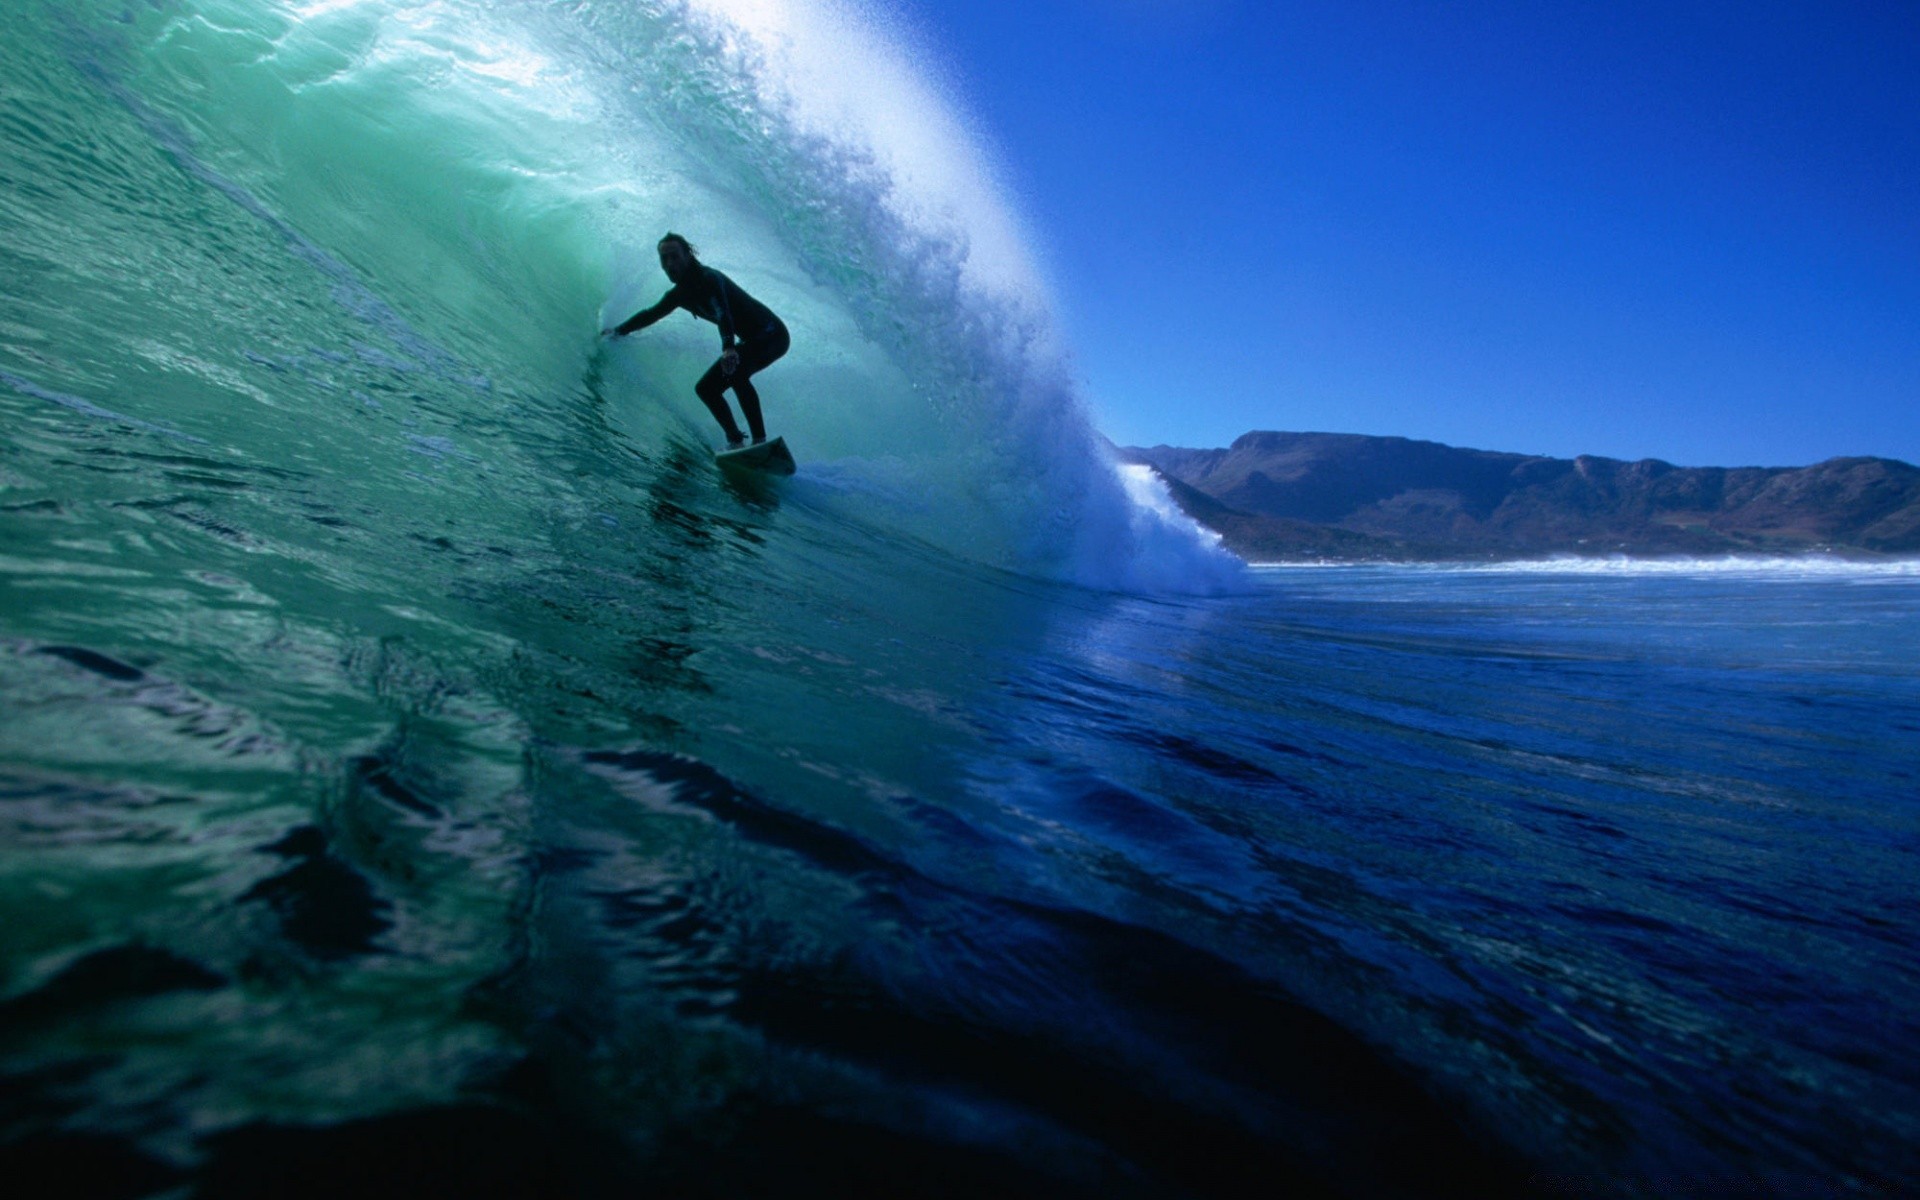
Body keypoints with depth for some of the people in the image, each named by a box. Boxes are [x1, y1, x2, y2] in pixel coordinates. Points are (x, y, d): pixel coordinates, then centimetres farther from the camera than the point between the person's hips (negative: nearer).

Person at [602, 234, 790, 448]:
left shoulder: (708, 278, -20)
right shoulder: (678, 294, 6)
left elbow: (723, 313, -40)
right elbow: (651, 314, 25)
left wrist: (729, 348, -56)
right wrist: (619, 331, 34)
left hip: (771, 333, -9)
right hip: (751, 341, 9)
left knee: (734, 371, -35)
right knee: (706, 388, 7)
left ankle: (760, 440, -34)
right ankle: (735, 441, 6)